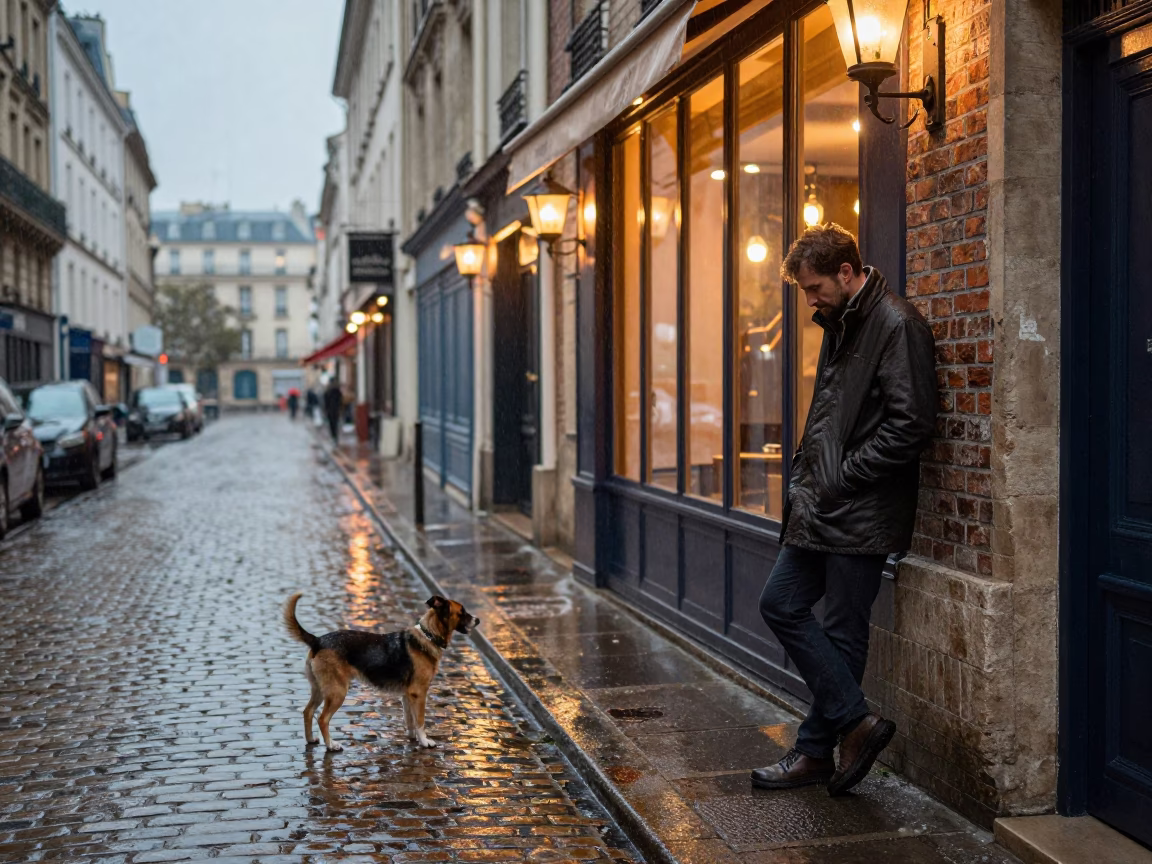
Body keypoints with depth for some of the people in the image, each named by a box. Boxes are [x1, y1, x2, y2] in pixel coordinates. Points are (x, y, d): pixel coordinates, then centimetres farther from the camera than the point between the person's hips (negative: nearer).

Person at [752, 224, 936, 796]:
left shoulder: (896, 326, -14)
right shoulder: (839, 325, 15)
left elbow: (910, 425, -20)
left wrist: (842, 478, -17)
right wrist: (806, 474, 12)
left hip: (862, 513, -10)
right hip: (823, 507, 10)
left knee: (842, 632, 1)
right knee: (781, 605, 9)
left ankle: (816, 750, 14)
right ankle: (855, 721, 14)